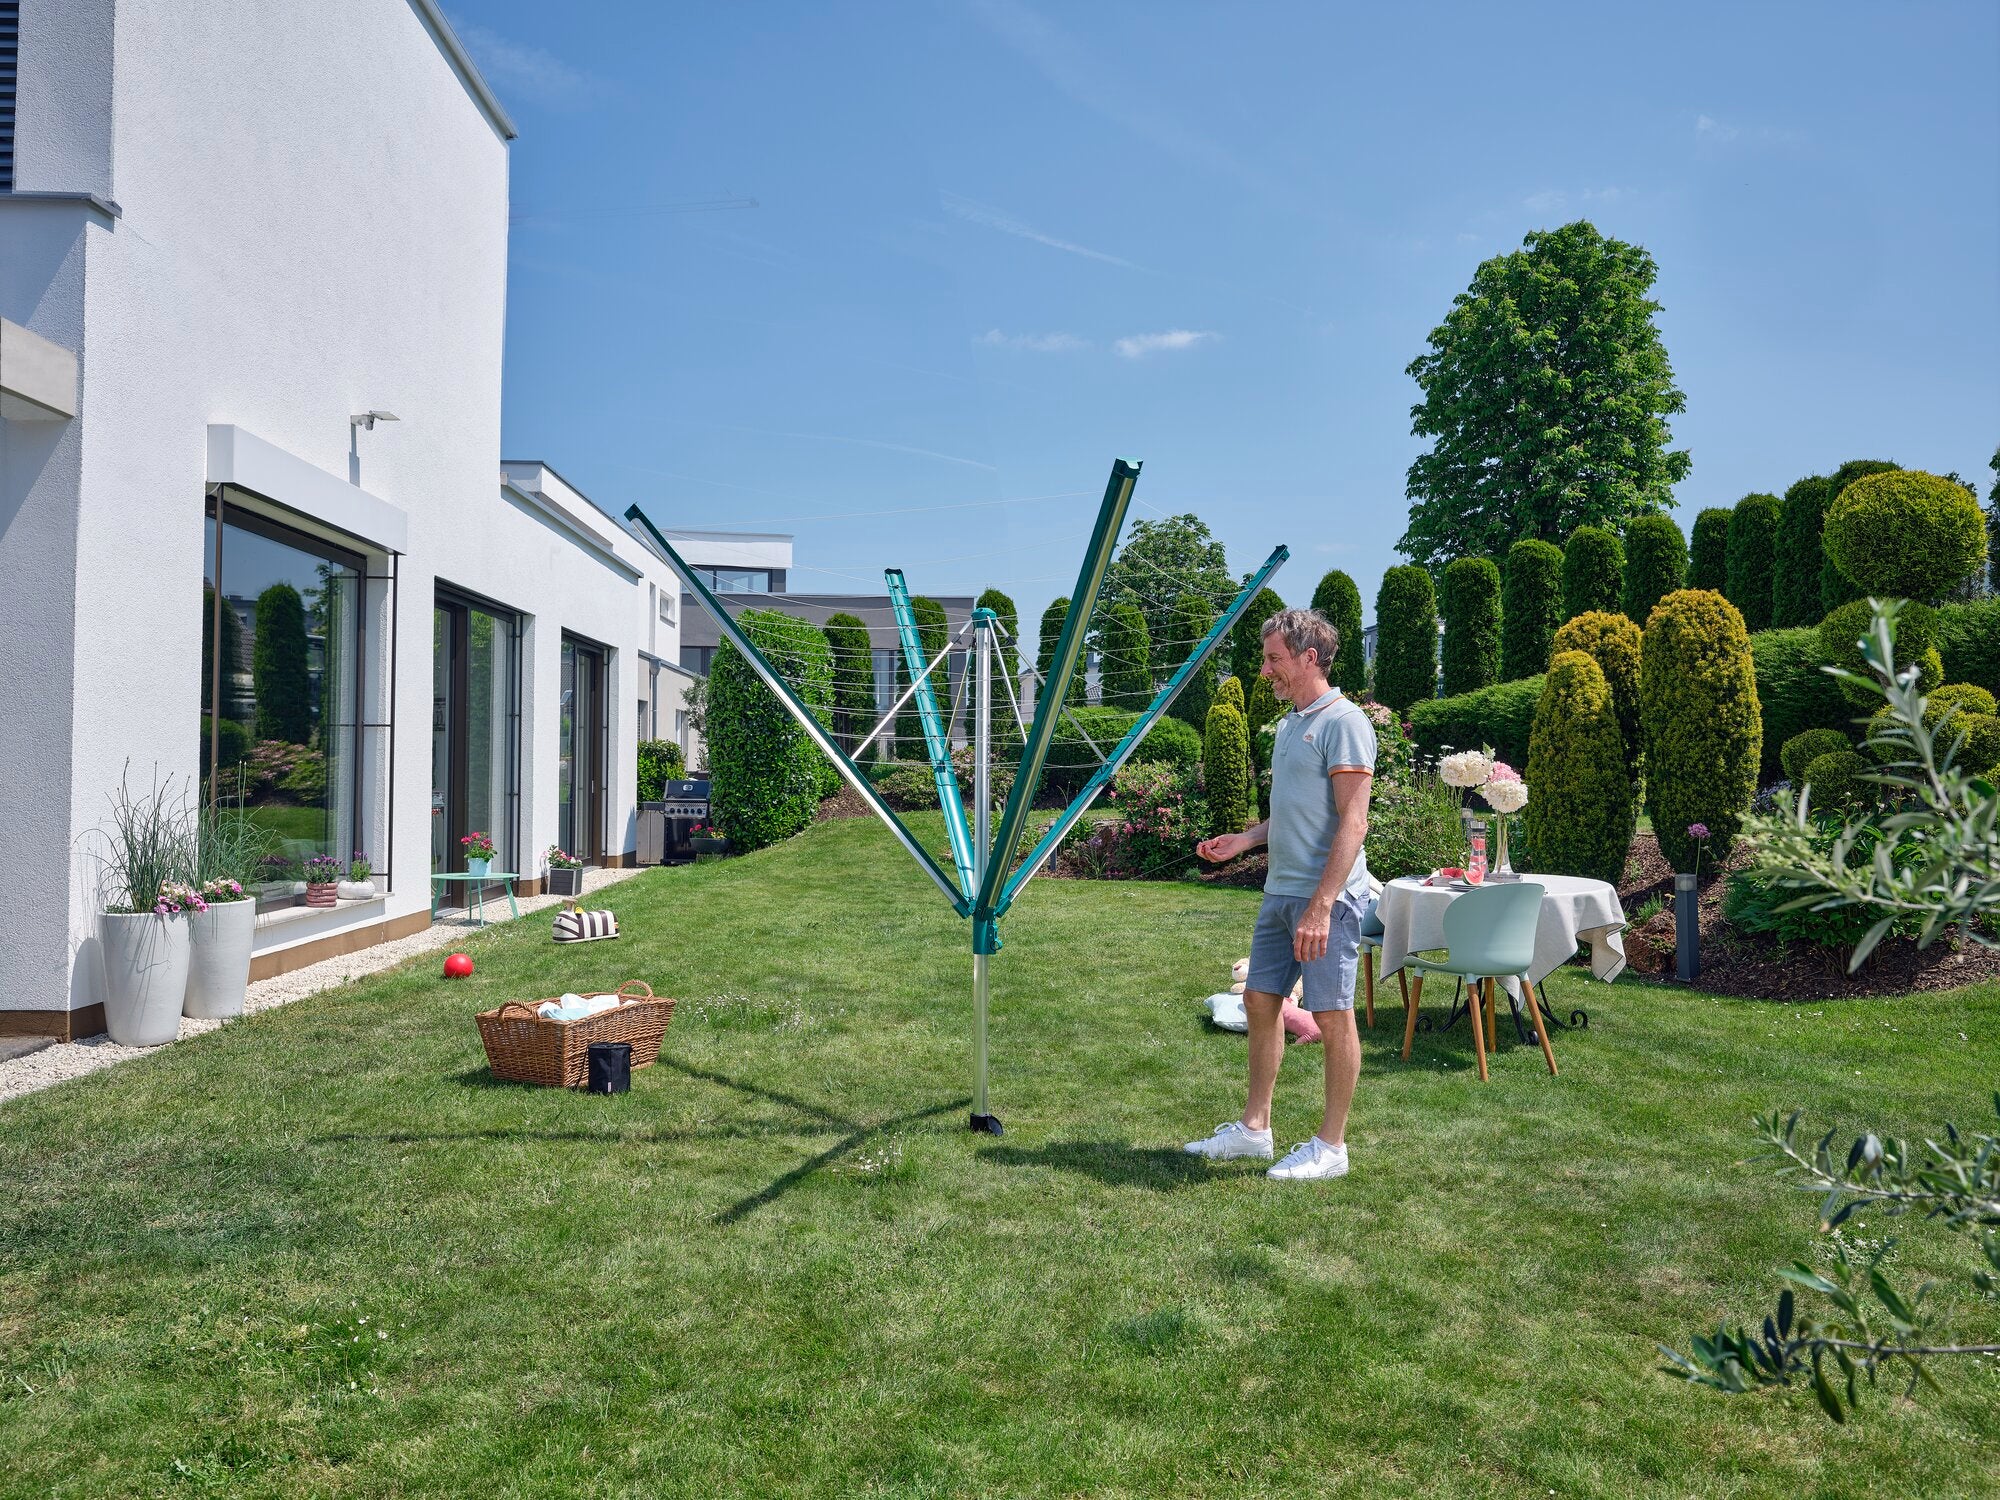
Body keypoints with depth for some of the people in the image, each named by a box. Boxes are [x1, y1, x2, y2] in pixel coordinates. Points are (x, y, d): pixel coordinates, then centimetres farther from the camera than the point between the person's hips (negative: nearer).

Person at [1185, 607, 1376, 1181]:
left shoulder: (1343, 721, -13)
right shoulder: (1290, 723, 16)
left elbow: (1353, 822, -19)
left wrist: (1321, 905, -24)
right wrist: (1241, 840, 12)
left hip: (1326, 896, -10)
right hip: (1279, 891, 10)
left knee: (1333, 1015, 0)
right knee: (1260, 1001, 13)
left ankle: (1331, 1145, 12)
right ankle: (1254, 1128, 25)